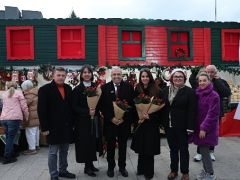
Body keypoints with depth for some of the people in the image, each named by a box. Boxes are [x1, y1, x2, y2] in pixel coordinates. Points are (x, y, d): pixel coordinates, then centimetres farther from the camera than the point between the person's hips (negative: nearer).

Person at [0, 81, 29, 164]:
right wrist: (26, 117, 11)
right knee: (10, 138, -2)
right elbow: (24, 106, -1)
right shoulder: (18, 92, 5)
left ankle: (11, 155, 24)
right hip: (14, 118, -5)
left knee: (8, 138, 15)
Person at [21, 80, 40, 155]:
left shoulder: (29, 94, -17)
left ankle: (32, 149, 0)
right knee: (36, 131, 18)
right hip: (37, 116, 10)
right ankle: (36, 145, 30)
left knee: (30, 132, -4)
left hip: (32, 116, -10)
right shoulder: (35, 92, 13)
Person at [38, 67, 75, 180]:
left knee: (64, 151, 16)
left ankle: (63, 171, 31)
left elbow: (71, 106, 9)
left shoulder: (68, 88, 7)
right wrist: (44, 128, -13)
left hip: (67, 126, 5)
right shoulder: (45, 89, -7)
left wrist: (72, 123, 5)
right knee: (53, 152, 7)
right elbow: (41, 110, -10)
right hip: (53, 127, -5)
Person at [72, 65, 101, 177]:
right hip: (82, 121, -4)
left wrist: (95, 111, -9)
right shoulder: (77, 89, -4)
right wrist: (87, 112, -19)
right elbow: (74, 107, -8)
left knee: (93, 142, 9)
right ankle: (87, 166, 16)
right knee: (85, 142, 1)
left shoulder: (96, 88, 7)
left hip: (94, 119, 4)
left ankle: (91, 164, 24)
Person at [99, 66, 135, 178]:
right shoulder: (105, 88, -2)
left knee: (122, 146, 13)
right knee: (110, 146, 12)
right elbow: (102, 106, -4)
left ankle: (122, 167, 31)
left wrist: (124, 118, -11)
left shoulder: (129, 87, -2)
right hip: (109, 122, 0)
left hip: (124, 122, 1)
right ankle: (110, 167, 30)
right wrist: (111, 118, -12)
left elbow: (132, 105, -3)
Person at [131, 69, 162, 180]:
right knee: (141, 146, 10)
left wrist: (149, 116, -17)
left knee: (149, 147, 2)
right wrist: (139, 116, -7)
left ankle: (149, 171, 20)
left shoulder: (156, 90, -6)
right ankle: (141, 168, 30)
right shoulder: (137, 90, 3)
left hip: (152, 123, -3)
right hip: (140, 122, 3)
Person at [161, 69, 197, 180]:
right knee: (173, 149, 16)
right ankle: (173, 170, 32)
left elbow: (192, 111, -12)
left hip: (182, 126, -4)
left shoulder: (189, 91, -8)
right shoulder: (165, 91, 6)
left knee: (183, 149, 11)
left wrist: (190, 127, -16)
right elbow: (162, 107, 5)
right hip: (169, 125, 4)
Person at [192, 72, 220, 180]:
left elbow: (212, 114, -17)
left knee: (204, 150, -2)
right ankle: (206, 171, 30)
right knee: (203, 150, 13)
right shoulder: (197, 94, 5)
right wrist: (199, 127, 6)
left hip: (208, 128, -6)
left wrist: (204, 128, -17)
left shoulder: (214, 95, -14)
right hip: (199, 127, 6)